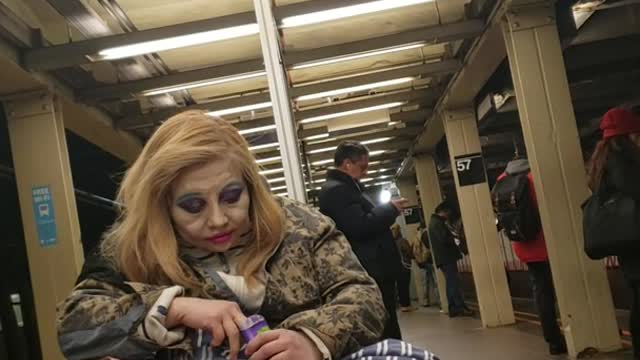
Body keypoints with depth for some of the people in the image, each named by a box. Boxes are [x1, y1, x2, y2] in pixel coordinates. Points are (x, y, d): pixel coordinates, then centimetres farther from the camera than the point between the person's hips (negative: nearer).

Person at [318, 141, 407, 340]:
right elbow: (360, 227, -23)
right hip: (370, 274, -11)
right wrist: (391, 209, -11)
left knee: (386, 328, 12)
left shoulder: (345, 188, 21)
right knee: (386, 331, -10)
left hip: (372, 273, 11)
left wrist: (388, 210, 15)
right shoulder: (337, 190, -14)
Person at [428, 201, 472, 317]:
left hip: (443, 258, 10)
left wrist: (451, 238, 9)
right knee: (454, 283, -10)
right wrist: (454, 239, -6)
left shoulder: (434, 222, 20)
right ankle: (460, 308, -10)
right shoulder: (437, 223, -13)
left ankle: (453, 309, 10)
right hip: (446, 257, -10)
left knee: (451, 283, 9)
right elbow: (444, 239, -23)